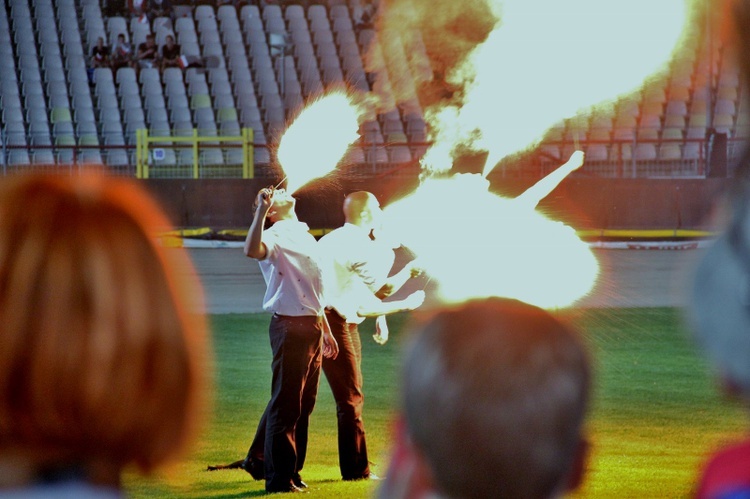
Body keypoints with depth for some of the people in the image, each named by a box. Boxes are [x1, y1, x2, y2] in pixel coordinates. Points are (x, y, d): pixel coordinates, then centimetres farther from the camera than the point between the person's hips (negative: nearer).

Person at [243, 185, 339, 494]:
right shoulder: (276, 236, -9)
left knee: (304, 405, 13)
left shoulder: (304, 235, 20)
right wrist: (261, 209, -33)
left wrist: (326, 330, 27)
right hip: (289, 326, -9)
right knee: (285, 405, -6)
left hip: (312, 328, 9)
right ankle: (278, 479, -3)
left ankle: (291, 472, 20)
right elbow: (252, 250, -34)